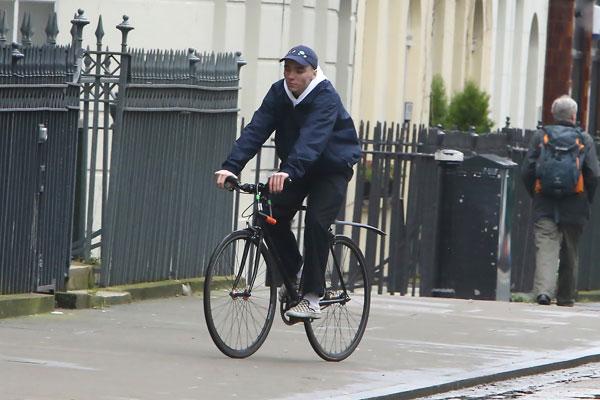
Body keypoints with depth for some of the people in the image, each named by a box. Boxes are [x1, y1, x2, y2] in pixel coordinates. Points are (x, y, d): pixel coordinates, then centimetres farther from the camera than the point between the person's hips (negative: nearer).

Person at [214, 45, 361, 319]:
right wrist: (231, 166, -34)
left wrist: (289, 172, -58)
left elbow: (312, 139, -42)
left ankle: (312, 298, -16)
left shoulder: (326, 99, -26)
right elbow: (256, 130, -20)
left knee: (316, 222, -21)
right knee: (273, 218, -12)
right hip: (295, 167, 5)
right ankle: (291, 274, 12)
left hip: (332, 168, -5)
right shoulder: (279, 93, -10)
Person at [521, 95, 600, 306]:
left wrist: (535, 194, 15)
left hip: (545, 206, 0)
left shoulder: (540, 136, 4)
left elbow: (527, 172, 1)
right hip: (574, 208, 0)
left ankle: (543, 290, -28)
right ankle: (566, 297, 19)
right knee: (570, 254, 12)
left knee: (545, 248, -8)